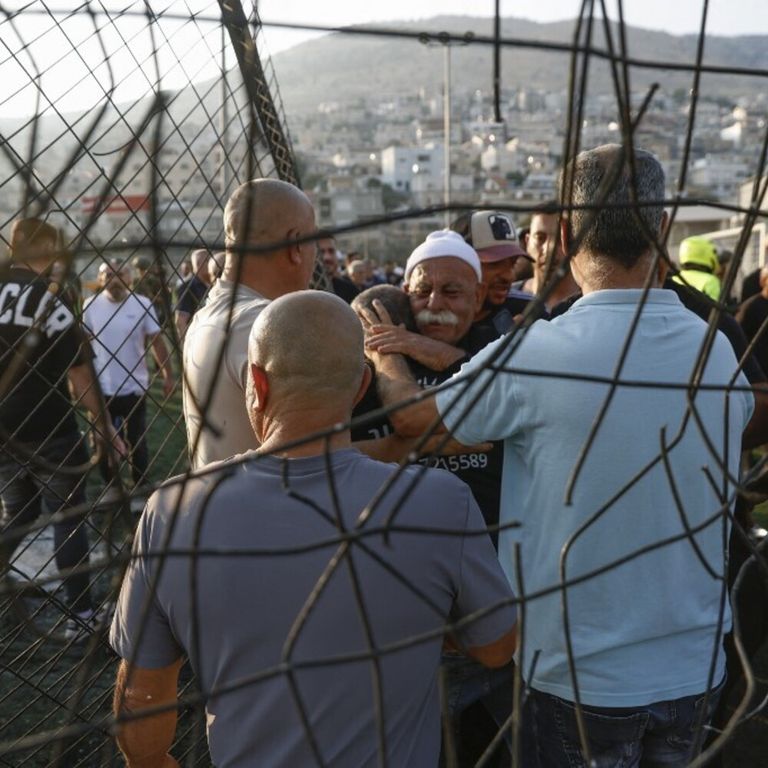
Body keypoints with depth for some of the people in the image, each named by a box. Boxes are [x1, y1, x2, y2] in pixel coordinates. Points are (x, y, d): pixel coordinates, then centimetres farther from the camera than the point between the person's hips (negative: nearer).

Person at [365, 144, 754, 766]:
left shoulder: (533, 354, -23)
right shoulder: (719, 351, -8)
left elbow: (413, 417, -6)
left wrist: (384, 356, 16)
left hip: (580, 674, -4)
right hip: (697, 669, 5)